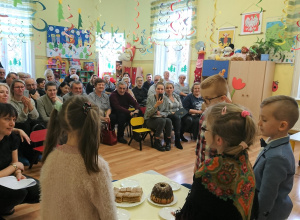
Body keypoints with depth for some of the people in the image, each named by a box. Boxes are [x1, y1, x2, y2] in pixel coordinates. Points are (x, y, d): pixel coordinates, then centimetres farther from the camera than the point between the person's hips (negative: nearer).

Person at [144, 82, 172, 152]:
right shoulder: (150, 98, -11)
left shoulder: (165, 99, 0)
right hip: (149, 120, -3)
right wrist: (156, 105, -29)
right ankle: (156, 142, -18)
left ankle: (168, 141, -12)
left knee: (169, 120, -29)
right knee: (162, 120, -33)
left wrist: (160, 113, -15)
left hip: (160, 118, 4)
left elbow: (166, 112, 7)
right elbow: (148, 113, -16)